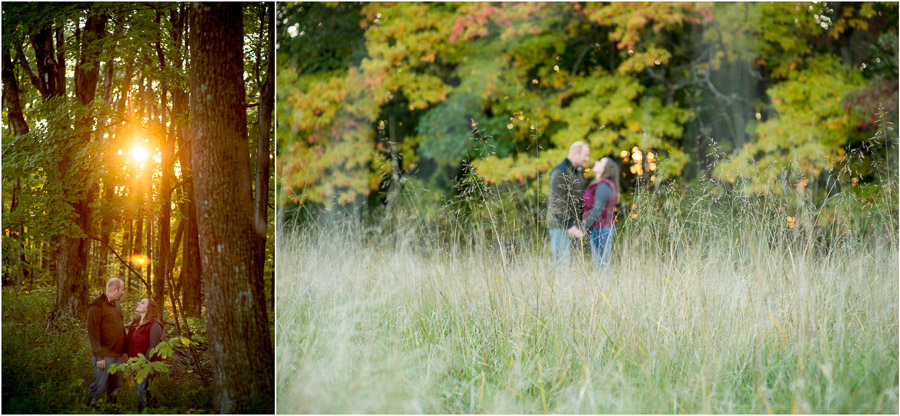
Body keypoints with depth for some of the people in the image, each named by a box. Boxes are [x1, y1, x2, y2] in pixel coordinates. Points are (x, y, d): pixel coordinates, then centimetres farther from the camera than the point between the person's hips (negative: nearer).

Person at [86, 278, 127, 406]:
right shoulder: (97, 306, -11)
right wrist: (99, 356, -18)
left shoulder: (116, 305, 16)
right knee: (99, 388, -5)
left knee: (115, 387, 12)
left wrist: (124, 350, 16)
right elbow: (93, 332, -15)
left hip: (118, 355, 8)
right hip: (105, 356, -8)